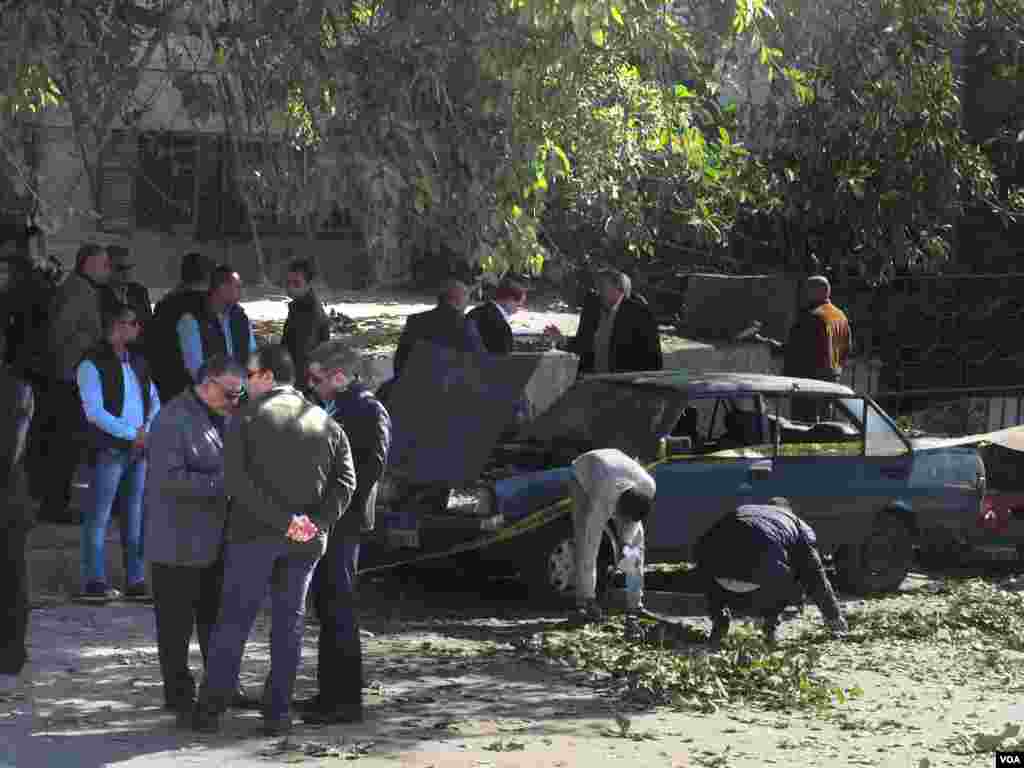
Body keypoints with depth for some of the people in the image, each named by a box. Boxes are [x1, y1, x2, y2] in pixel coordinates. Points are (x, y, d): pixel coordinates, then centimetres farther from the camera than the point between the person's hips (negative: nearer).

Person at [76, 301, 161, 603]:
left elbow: (154, 400, 16)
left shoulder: (137, 362, 15)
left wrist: (147, 429, -4)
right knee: (98, 516, -4)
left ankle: (136, 581, 14)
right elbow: (94, 411, -15)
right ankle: (94, 583, -2)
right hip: (108, 449, -7)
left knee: (135, 516, 9)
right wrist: (132, 433, -16)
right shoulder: (92, 364, -7)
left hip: (139, 450, 7)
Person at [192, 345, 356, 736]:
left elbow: (237, 480, -15)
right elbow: (345, 479, -1)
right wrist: (318, 522, -9)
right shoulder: (325, 422, 8)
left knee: (233, 619, 4)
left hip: (254, 534, -3)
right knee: (289, 623, 10)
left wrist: (283, 521, -16)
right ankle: (277, 712, 7)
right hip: (305, 542, 3)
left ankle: (211, 706, 4)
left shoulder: (246, 418, -4)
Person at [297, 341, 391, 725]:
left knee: (338, 608, -8)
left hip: (342, 522, -10)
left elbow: (372, 465, -19)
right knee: (327, 607, 14)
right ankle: (331, 692, 23)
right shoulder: (333, 408, 18)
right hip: (324, 523, 10)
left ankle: (346, 699, -6)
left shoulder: (369, 411, -12)